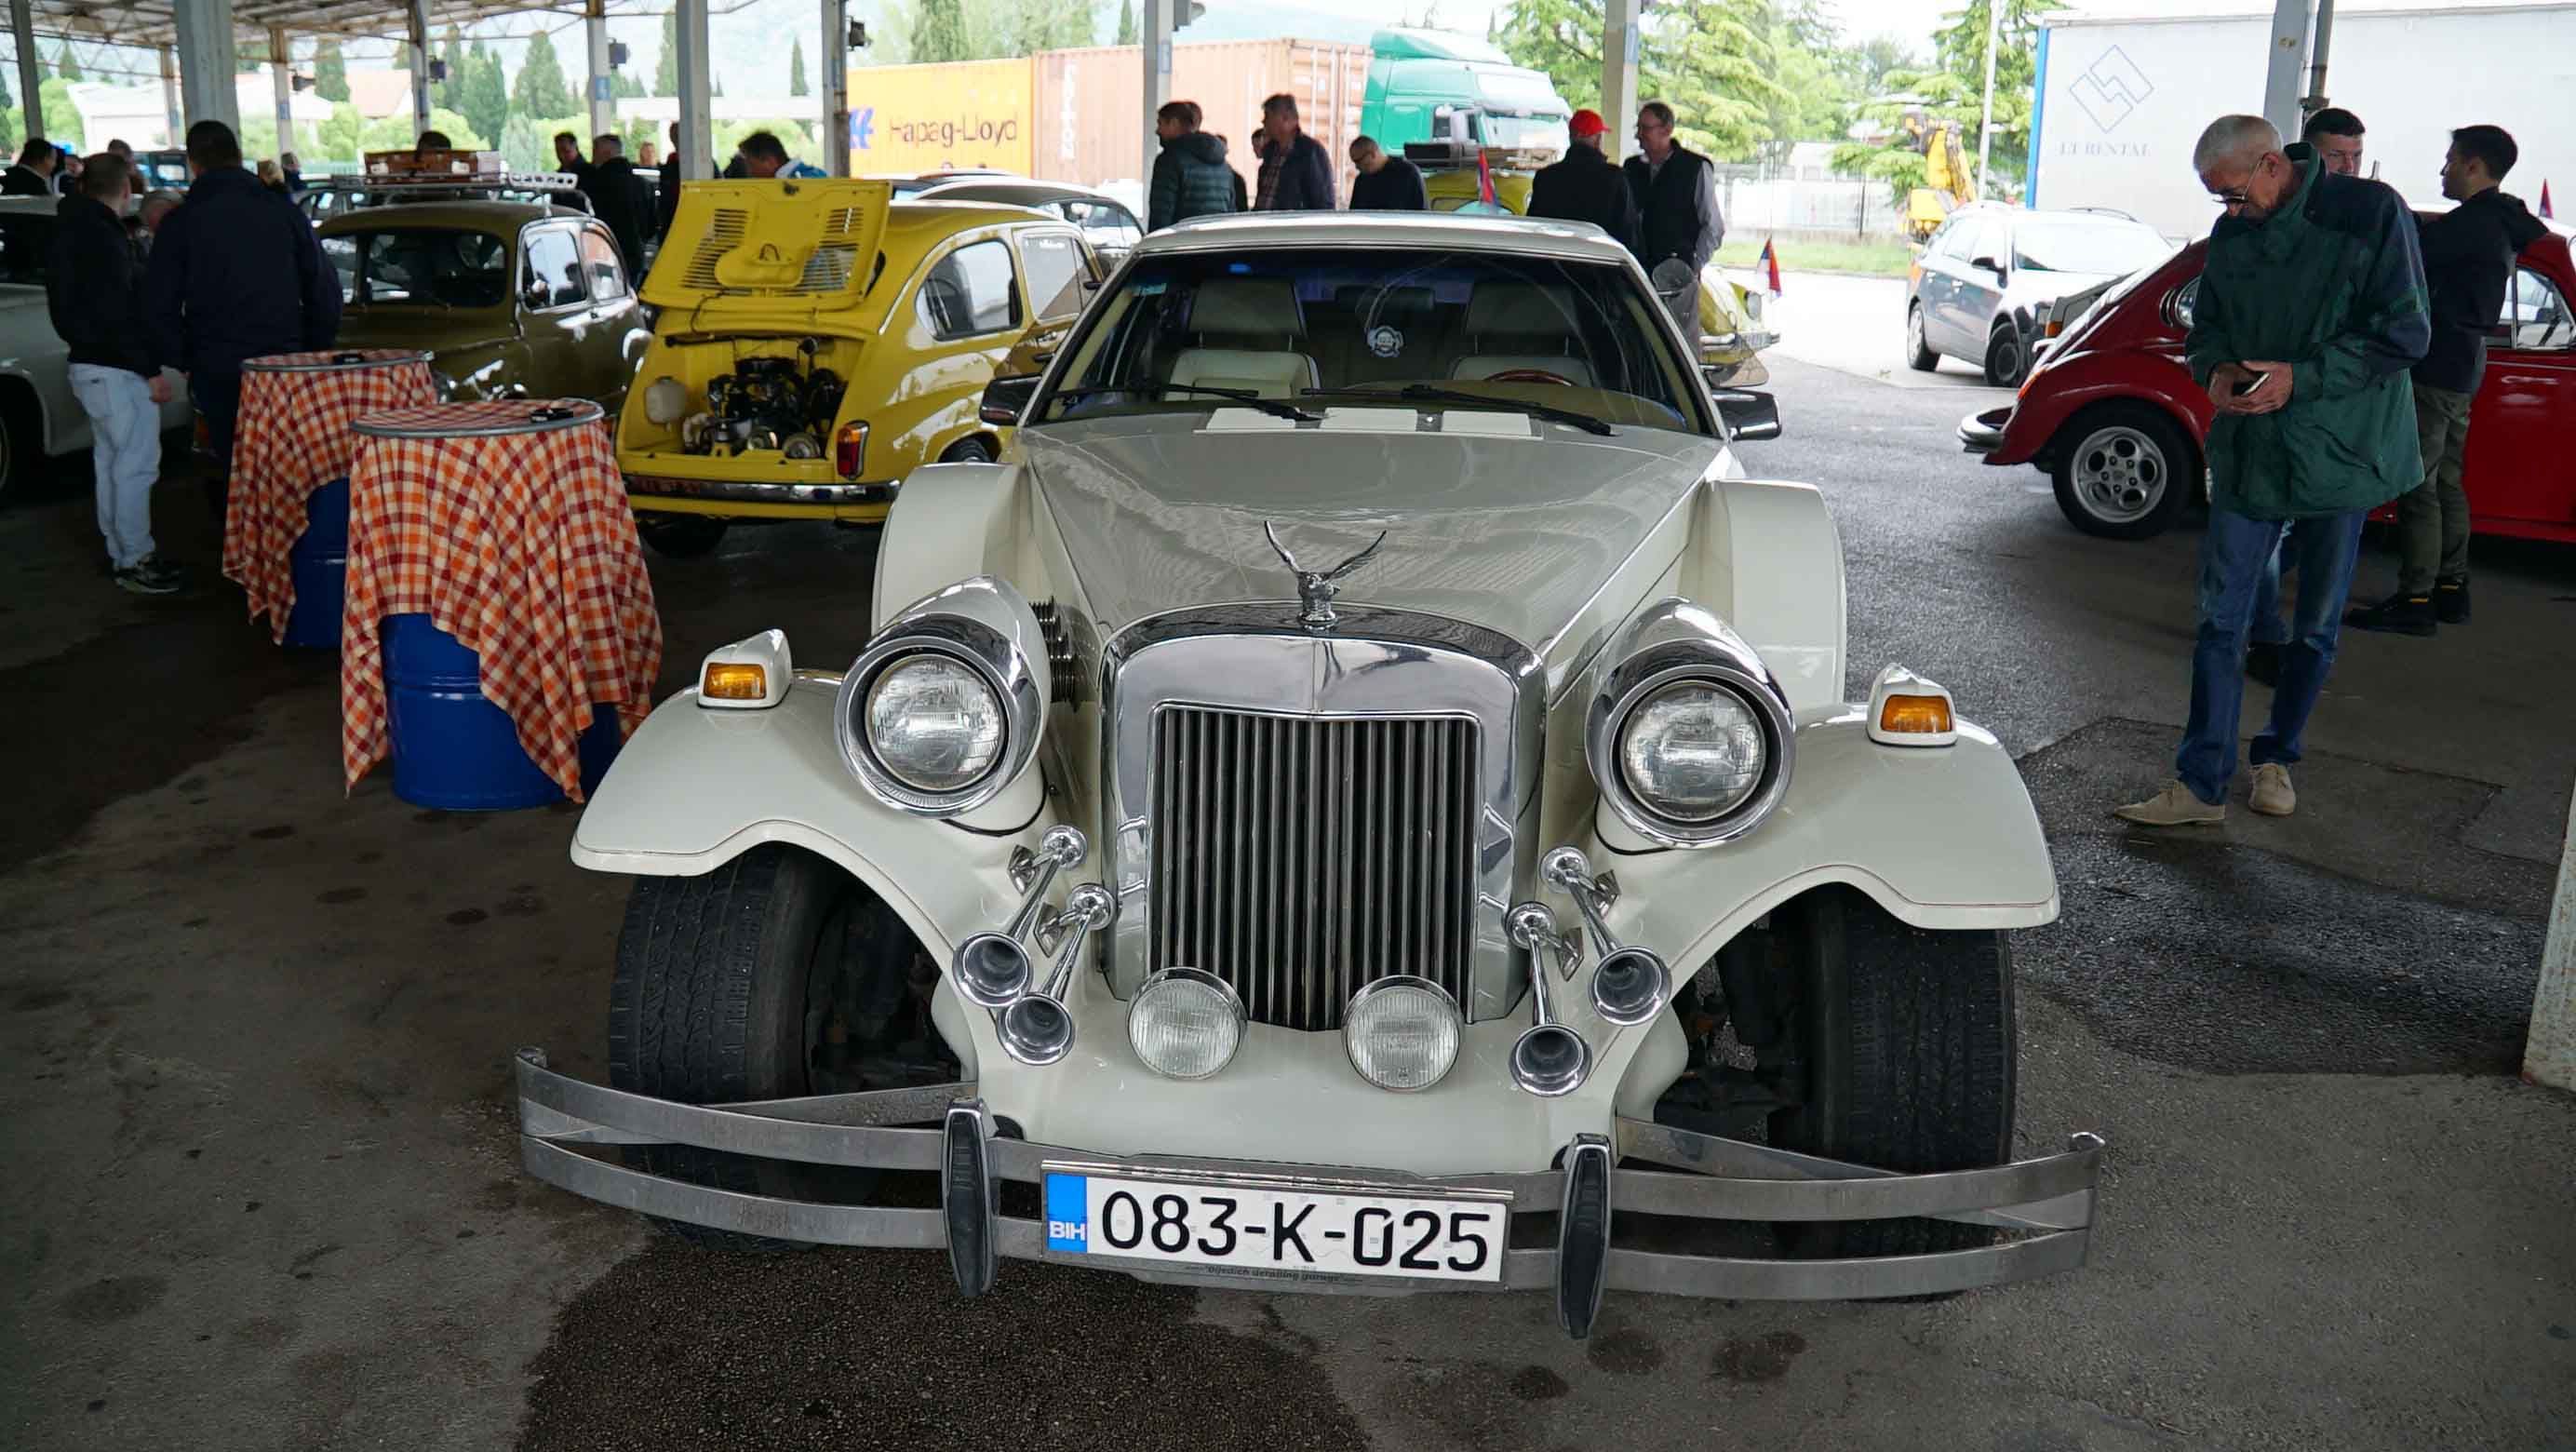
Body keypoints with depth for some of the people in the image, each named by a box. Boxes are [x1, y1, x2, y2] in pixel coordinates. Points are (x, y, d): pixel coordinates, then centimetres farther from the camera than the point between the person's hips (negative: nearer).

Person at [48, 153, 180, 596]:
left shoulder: (71, 231, 13)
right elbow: (119, 314, -23)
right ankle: (135, 561, -3)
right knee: (136, 465, -6)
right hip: (116, 369, -10)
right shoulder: (103, 236, -18)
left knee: (110, 461, 15)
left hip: (90, 363, 10)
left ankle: (120, 554, 22)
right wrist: (151, 370, -20)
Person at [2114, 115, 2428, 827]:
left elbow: (2405, 334, -11)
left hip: (2340, 453, -4)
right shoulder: (2231, 233, 6)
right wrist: (2214, 370, -6)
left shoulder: (2370, 213, -9)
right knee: (2220, 621, 0)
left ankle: (2276, 760, 27)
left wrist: (2302, 377, -21)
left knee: (2316, 626, 9)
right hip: (2247, 453, 4)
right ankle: (2202, 783, 3)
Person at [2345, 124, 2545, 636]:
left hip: (2436, 368, -10)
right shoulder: (2501, 224, 16)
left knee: (2417, 485, -10)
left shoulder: (2471, 223, -16)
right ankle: (2449, 589, 19)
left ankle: (2415, 602, -11)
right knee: (2445, 483, 14)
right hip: (2462, 368, 10)